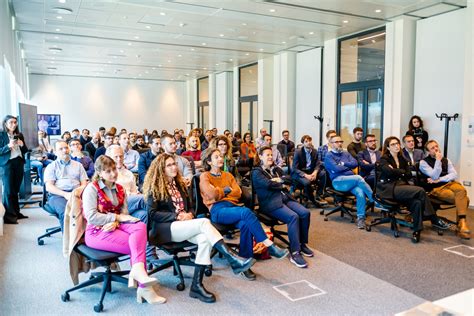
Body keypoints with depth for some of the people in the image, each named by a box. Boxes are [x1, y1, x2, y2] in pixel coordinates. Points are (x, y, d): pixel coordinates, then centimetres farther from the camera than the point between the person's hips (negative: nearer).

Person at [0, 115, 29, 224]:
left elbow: (25, 151, 14)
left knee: (16, 189, 9)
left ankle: (16, 212, 16)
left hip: (19, 163, 5)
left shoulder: (19, 135, 12)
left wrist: (22, 145, -6)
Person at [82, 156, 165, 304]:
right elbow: (91, 217, -16)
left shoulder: (119, 189, 13)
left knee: (141, 226, -27)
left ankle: (137, 269, -35)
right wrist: (118, 217, -17)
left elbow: (124, 213, 6)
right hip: (96, 232, -5)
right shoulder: (92, 189, -5)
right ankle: (144, 287, -21)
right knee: (138, 243, -23)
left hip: (114, 228, 6)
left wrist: (114, 222, -17)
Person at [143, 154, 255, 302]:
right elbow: (152, 213, -8)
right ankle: (233, 260, -34)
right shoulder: (154, 188, 0)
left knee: (204, 238, -28)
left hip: (182, 226, 6)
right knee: (204, 222, -30)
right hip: (164, 229, -6)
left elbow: (189, 207, 22)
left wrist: (189, 215, -2)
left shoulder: (179, 184, 20)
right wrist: (177, 216, -16)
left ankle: (197, 285, -27)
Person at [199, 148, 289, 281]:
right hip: (217, 210, -5)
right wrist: (227, 189, 8)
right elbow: (212, 194, -6)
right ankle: (270, 247, -33)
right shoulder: (204, 176, 12)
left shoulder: (228, 175, 27)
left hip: (232, 206, 5)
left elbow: (238, 193, 13)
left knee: (246, 224, -32)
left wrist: (221, 192, 2)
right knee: (246, 212, -34)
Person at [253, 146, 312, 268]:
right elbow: (268, 184, -13)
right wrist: (281, 183, 1)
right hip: (270, 203, -7)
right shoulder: (256, 172, 3)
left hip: (285, 197, 7)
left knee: (305, 213, -17)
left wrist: (278, 181, -2)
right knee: (293, 217, -30)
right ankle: (295, 252, -26)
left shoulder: (275, 169, 25)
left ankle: (302, 243, 0)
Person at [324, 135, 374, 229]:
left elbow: (355, 163, 8)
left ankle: (361, 218, -21)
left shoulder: (346, 153, 23)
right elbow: (336, 168, -11)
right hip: (338, 181, -5)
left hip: (352, 180, 5)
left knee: (360, 193, -28)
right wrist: (348, 166, 4)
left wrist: (343, 164, -2)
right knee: (359, 178, -30)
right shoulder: (329, 156, 4)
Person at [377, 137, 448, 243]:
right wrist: (402, 172, 0)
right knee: (420, 191, -26)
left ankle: (417, 231, -24)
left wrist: (396, 172, -5)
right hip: (389, 188, -5)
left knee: (417, 202, -29)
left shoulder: (402, 159, 23)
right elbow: (389, 171, -15)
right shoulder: (384, 159, 5)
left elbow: (409, 175, 10)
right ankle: (434, 219, -14)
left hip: (402, 187, 6)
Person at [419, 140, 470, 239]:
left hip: (449, 183, 5)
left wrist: (439, 180, -11)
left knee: (461, 190, -30)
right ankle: (462, 223, -16)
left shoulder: (446, 160, 18)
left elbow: (454, 174, 4)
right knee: (463, 199, -27)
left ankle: (462, 223, -25)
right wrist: (438, 160, -13)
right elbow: (435, 176, -10)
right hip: (436, 189, -5)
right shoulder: (423, 162, 2)